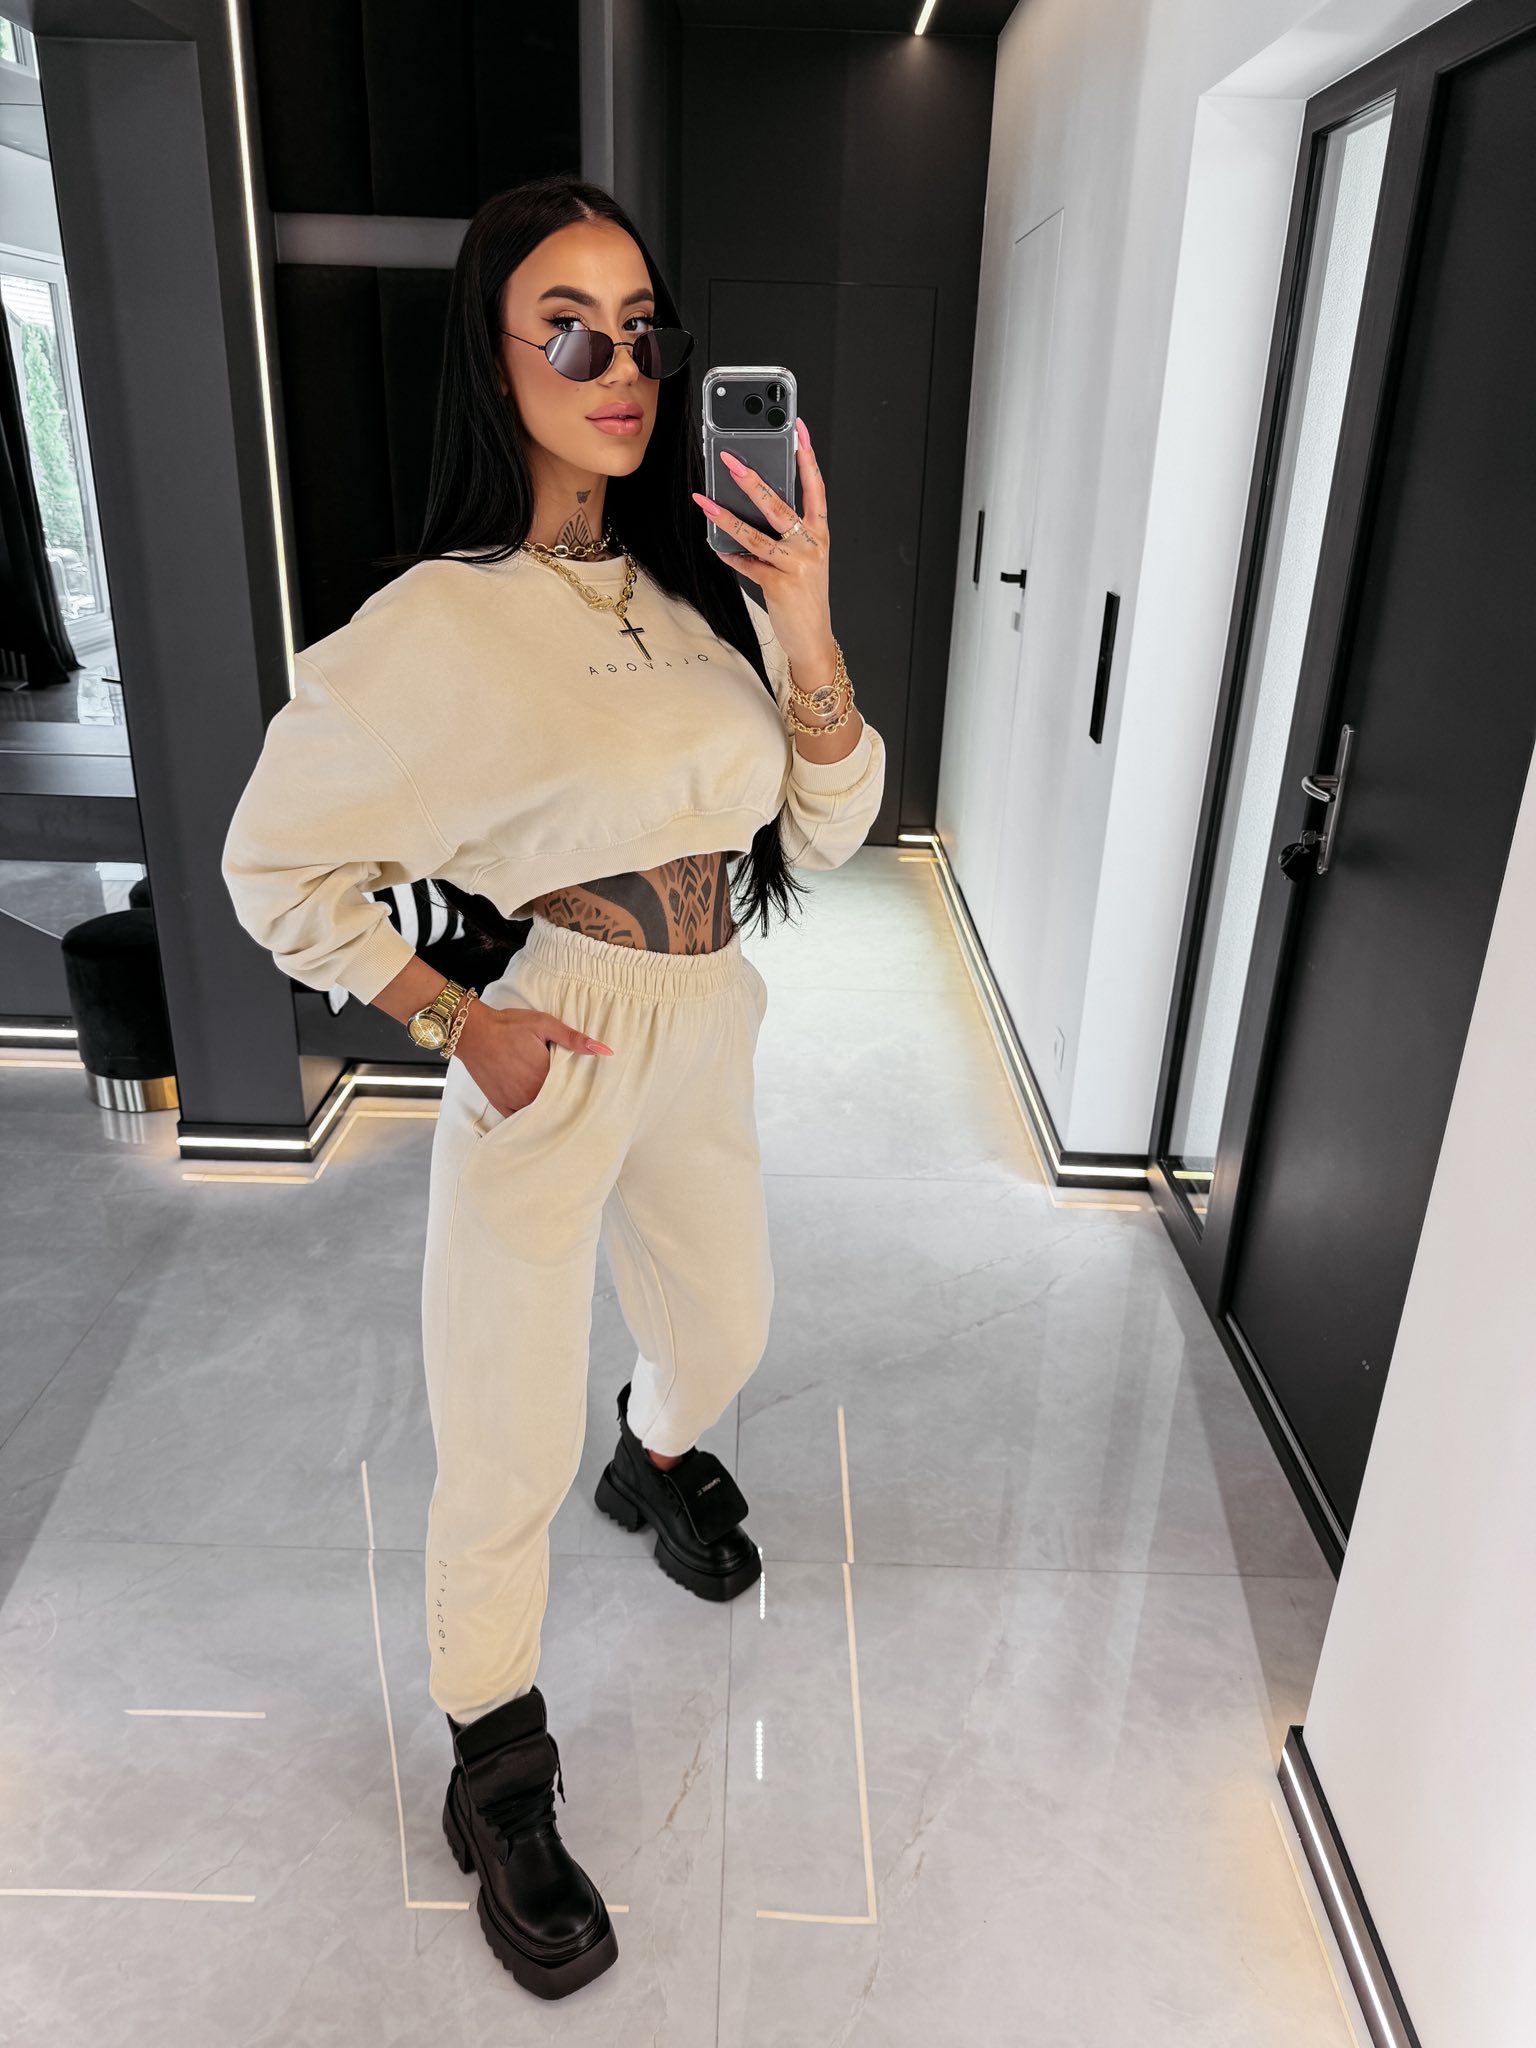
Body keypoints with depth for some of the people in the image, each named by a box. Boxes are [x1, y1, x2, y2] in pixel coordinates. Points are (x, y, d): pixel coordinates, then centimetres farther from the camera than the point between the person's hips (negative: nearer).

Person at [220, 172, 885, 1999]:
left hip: (703, 1038, 6)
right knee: (511, 1444, 5)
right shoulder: (437, 627, -16)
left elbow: (826, 829, -3)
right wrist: (455, 1023, -13)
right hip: (548, 1059, -6)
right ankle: (495, 1765, 32)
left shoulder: (704, 583, 1)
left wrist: (810, 634, -19)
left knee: (726, 1327, 26)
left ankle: (658, 1463, 62)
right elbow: (276, 865, -7)